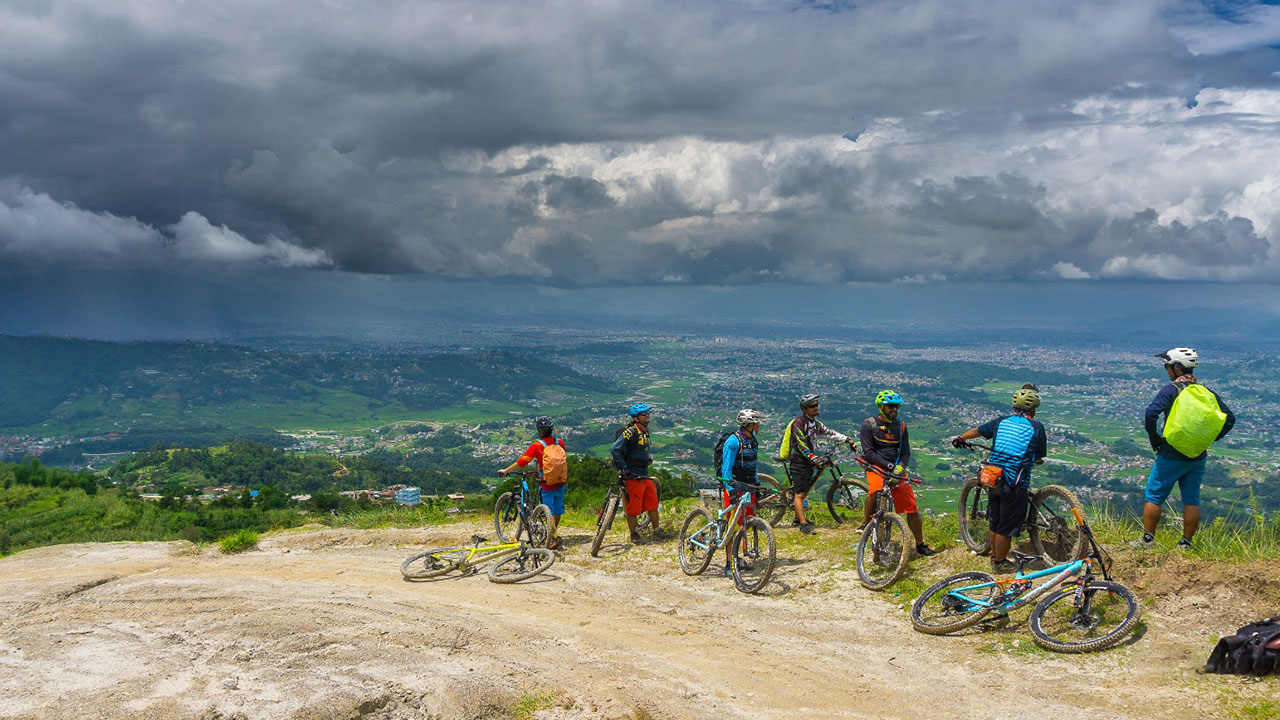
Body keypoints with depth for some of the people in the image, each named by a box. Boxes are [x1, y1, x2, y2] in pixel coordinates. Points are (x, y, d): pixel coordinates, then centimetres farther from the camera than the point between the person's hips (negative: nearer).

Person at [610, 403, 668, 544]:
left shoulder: (645, 431, 12)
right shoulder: (631, 432, -17)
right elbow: (615, 449, -23)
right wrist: (624, 468, -23)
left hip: (645, 475, 9)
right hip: (633, 475, -9)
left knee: (653, 503, 10)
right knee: (633, 506, -1)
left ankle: (657, 532, 19)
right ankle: (634, 535, 11)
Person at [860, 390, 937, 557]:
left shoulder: (900, 426, 10)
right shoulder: (869, 425, -2)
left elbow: (906, 451, 8)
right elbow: (868, 452, -8)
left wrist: (900, 467, -13)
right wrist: (888, 465, -17)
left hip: (896, 469, 4)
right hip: (876, 467, -4)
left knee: (911, 507, -3)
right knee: (876, 488, -37)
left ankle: (920, 545, 10)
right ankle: (866, 523, -15)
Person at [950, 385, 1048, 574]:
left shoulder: (1002, 421, 6)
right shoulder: (1036, 427, -5)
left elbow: (976, 431, 20)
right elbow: (1039, 459, 2)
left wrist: (960, 438, 39)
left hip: (994, 478, 5)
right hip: (1015, 484, -5)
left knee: (995, 521, 19)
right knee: (1007, 526, 7)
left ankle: (995, 556, 33)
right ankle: (1000, 563, 17)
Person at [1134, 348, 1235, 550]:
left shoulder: (1171, 390, -10)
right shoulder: (1208, 392, 5)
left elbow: (1151, 413, -22)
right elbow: (1230, 418, 5)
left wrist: (1154, 439, -9)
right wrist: (1208, 440, 10)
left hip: (1171, 456, -5)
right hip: (1198, 457, 5)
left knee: (1153, 496, 6)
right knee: (1192, 500, 12)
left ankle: (1147, 539, 7)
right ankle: (1186, 543, 13)